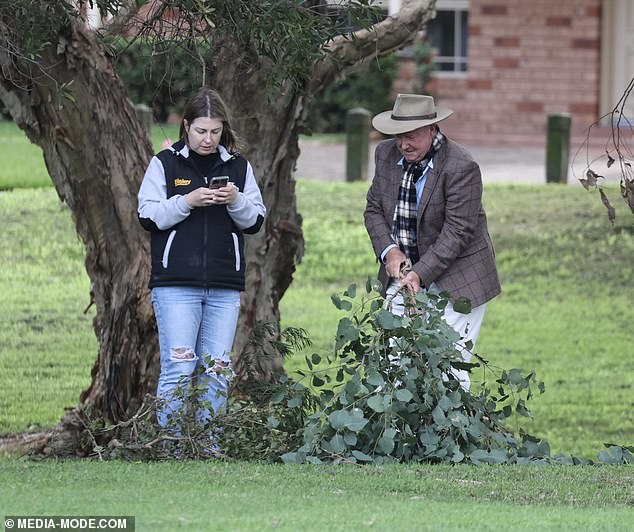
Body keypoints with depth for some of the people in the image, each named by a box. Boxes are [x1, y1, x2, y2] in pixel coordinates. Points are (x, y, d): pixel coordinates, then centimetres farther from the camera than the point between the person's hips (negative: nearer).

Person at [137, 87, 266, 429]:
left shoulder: (238, 166, 12)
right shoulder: (165, 163, 3)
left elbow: (255, 221, 11)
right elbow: (148, 216, -2)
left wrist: (236, 201, -9)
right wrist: (187, 202, -15)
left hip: (225, 285, 3)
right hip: (175, 283, -3)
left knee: (216, 371, 4)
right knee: (178, 368, -9)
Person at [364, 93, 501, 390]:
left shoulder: (461, 168, -17)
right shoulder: (387, 155, 3)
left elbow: (457, 231, -19)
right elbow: (374, 209, 10)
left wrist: (420, 274, -24)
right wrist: (389, 251, -8)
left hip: (454, 281, -5)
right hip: (405, 272, 5)